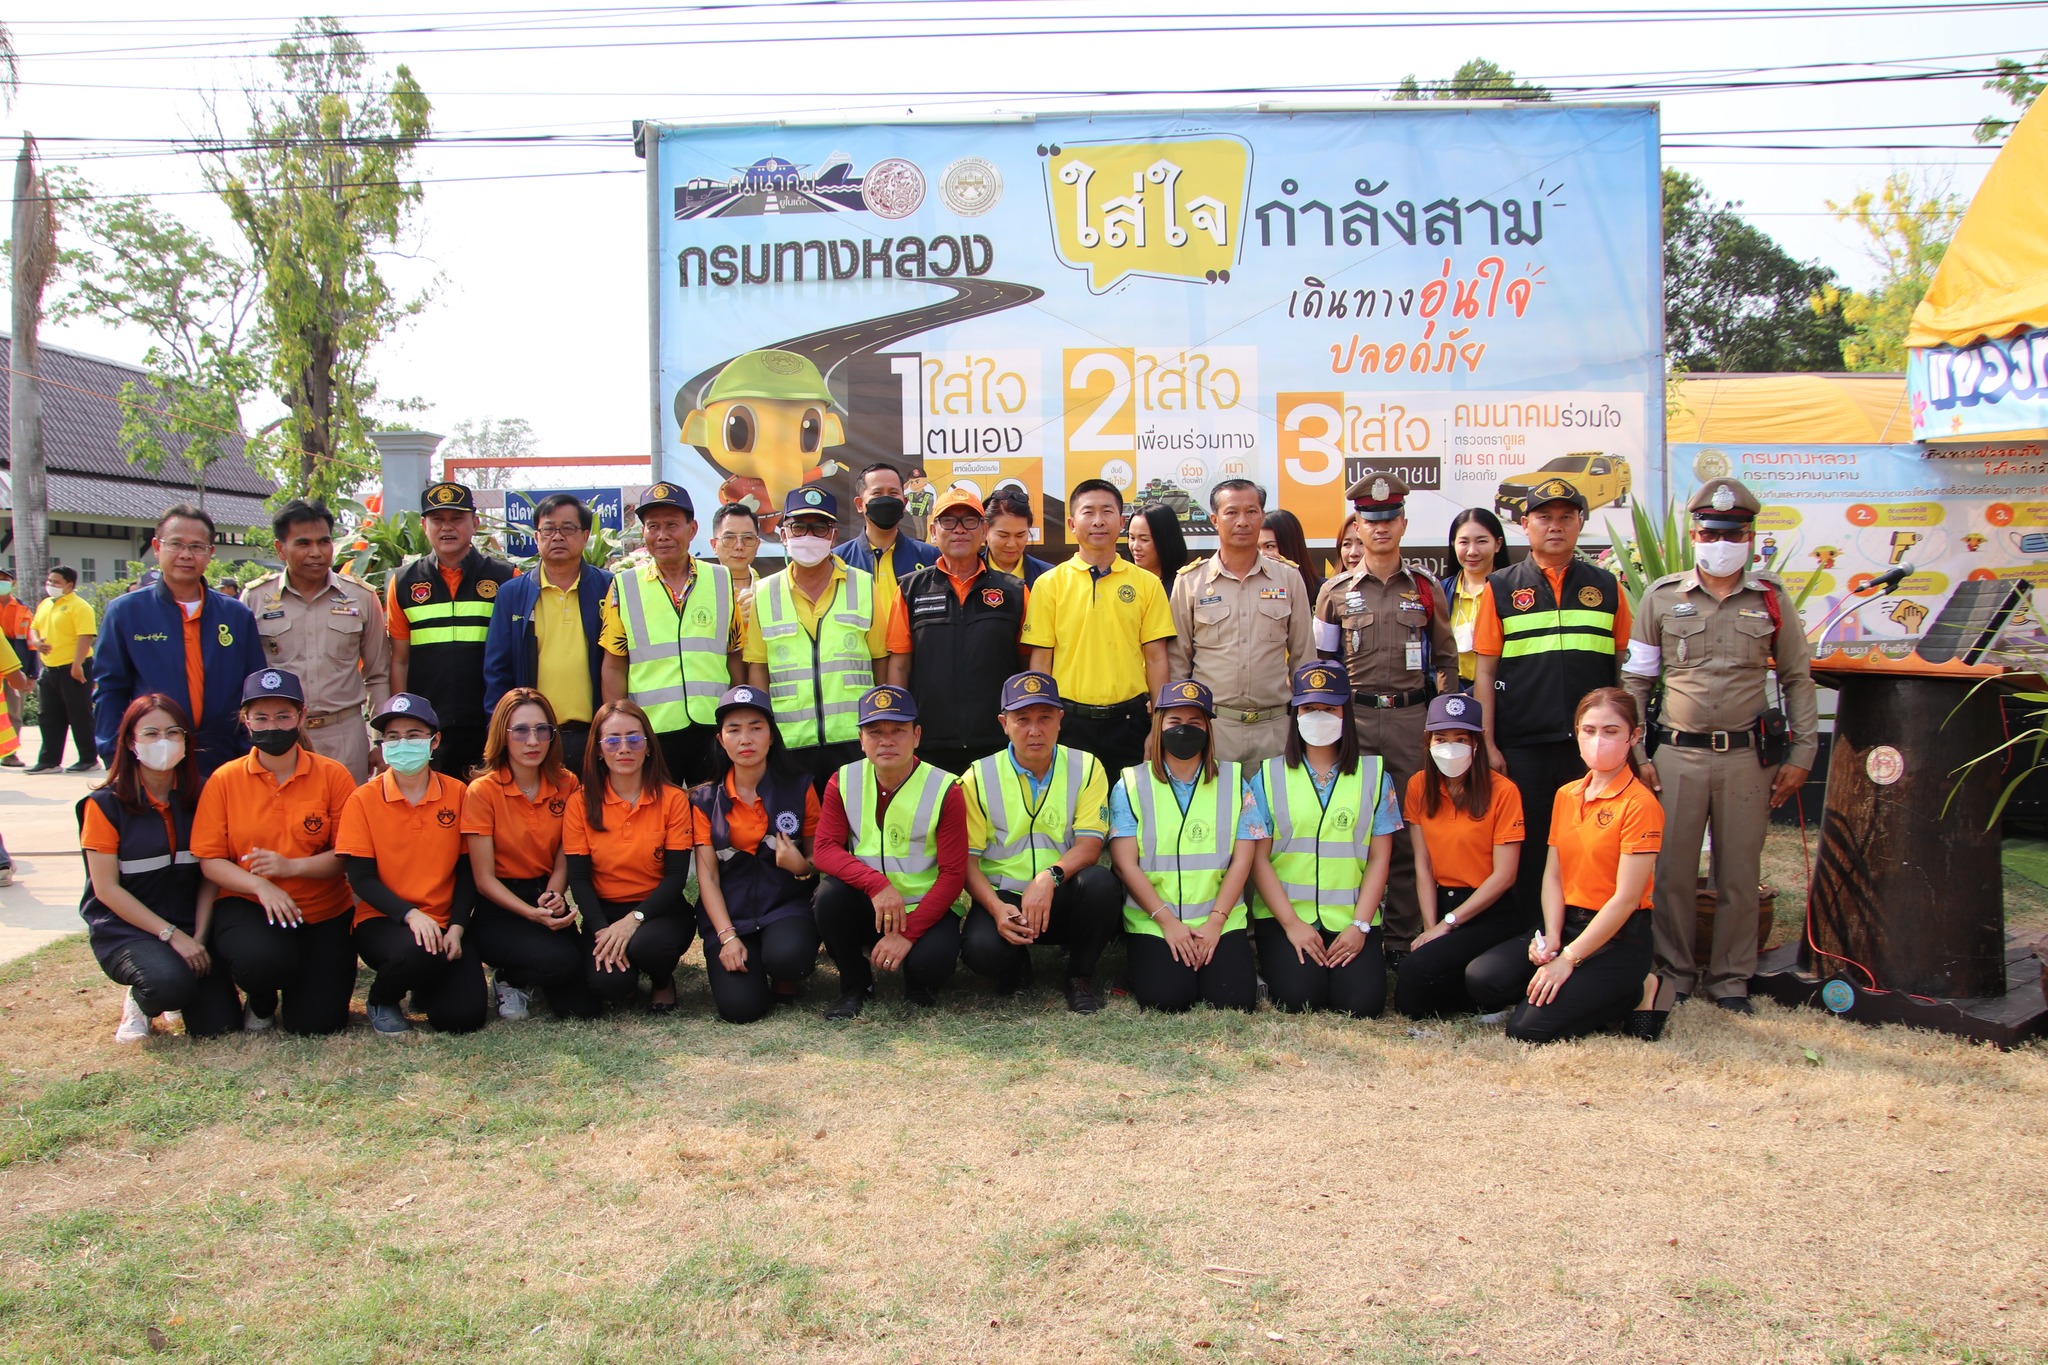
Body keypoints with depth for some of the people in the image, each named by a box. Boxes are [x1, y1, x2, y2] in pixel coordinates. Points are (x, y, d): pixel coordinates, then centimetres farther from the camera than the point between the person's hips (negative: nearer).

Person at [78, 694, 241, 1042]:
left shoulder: (196, 798, 5)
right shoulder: (106, 804, -6)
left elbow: (209, 876, 4)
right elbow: (106, 888, -10)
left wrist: (198, 937, -11)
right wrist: (172, 935, -17)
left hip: (188, 928, 3)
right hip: (125, 930, -3)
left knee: (220, 1024, -13)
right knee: (170, 982, -34)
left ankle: (181, 993, 21)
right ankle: (139, 1001, 3)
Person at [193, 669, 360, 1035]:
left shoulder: (332, 775, -3)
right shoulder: (224, 780, -2)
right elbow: (209, 860, -4)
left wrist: (292, 866, -22)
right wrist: (259, 885, -22)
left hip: (323, 911, 0)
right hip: (247, 905, 0)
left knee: (316, 1022, -10)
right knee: (262, 959, -35)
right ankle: (260, 1003, 5)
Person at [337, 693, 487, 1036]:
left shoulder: (457, 793, 2)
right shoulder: (364, 799, -3)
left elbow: (467, 871, 3)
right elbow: (361, 878, -7)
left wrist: (456, 927, -11)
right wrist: (410, 914, -21)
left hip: (443, 923, 2)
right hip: (382, 921, -2)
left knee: (464, 1016, -17)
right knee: (420, 952, -36)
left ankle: (427, 987, 21)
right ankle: (381, 1000, 0)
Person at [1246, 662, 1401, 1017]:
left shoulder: (1373, 773, 8)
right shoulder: (1270, 775, 6)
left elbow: (1379, 857, 4)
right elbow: (1259, 858, 0)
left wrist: (1360, 925, -7)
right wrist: (1291, 923, -10)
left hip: (1351, 919, 1)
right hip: (1284, 915, -1)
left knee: (1362, 1001, -19)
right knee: (1299, 998, -22)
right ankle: (1272, 967, 11)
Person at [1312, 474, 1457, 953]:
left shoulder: (1426, 587, 9)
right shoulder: (1336, 591, 8)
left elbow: (1446, 659, 15)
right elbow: (1319, 662, 12)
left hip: (1412, 719, 0)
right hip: (1353, 718, 0)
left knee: (1409, 830, 2)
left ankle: (1405, 936, 10)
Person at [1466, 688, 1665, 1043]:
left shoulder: (1640, 804, -13)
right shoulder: (1566, 796, 9)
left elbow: (1625, 898, -17)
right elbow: (1553, 874, 6)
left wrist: (1568, 959, -18)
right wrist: (1551, 937, -12)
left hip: (1617, 938, -6)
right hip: (1566, 923, 7)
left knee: (1529, 1027, -19)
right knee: (1481, 979, -16)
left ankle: (1635, 993, 3)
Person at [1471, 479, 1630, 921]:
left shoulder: (1606, 586, 10)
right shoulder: (1501, 588, 6)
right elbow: (1485, 672, 4)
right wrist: (1489, 746, -2)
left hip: (1593, 746, 1)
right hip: (1523, 748, -1)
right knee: (1528, 851, 5)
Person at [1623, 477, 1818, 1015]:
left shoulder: (1772, 600, 6)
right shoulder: (1661, 597, 4)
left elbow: (1797, 680, 12)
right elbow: (1635, 680, 7)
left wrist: (1801, 755, 5)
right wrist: (1635, 754, 0)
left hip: (1747, 755, 1)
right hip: (1677, 754, 0)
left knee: (1739, 875, 7)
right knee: (1672, 872, 3)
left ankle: (1732, 979, 20)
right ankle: (1674, 973, 18)